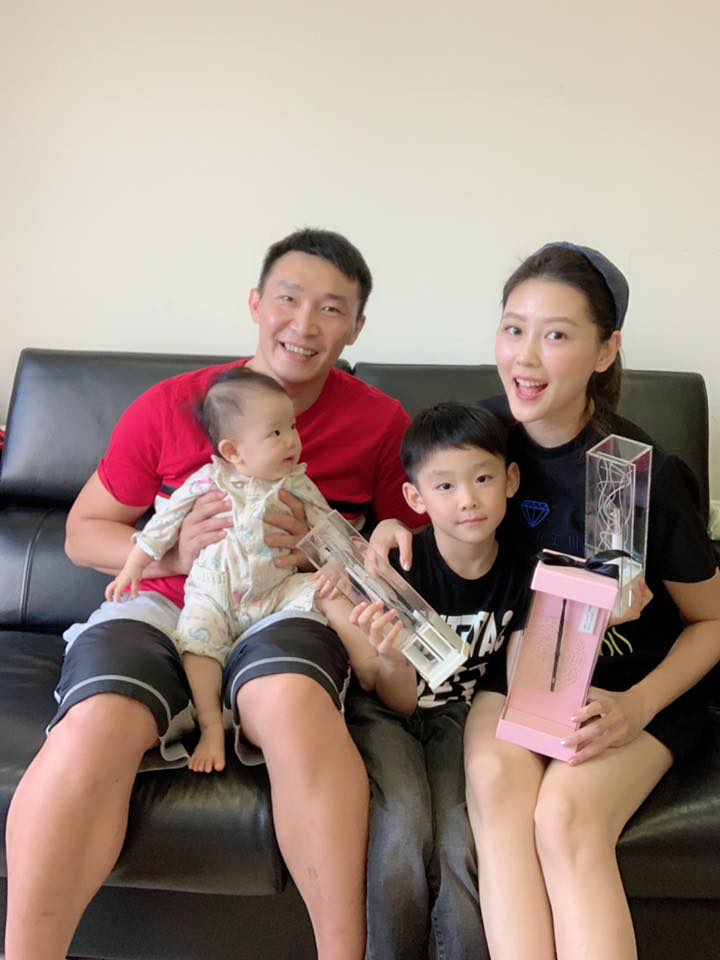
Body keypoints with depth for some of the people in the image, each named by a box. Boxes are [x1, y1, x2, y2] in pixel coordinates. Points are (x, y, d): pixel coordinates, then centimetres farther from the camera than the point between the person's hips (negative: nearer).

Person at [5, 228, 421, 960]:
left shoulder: (381, 423, 5)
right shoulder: (169, 407, 5)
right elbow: (82, 531, 10)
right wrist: (174, 553, -9)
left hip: (287, 608, 0)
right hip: (164, 605, 1)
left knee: (292, 697, -36)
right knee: (94, 727, -31)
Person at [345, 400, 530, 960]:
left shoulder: (522, 573, -9)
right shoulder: (399, 568, -19)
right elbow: (400, 703, -13)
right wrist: (392, 657, -37)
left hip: (464, 713, 2)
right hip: (388, 711, -2)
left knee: (462, 843, -22)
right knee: (405, 829, -26)